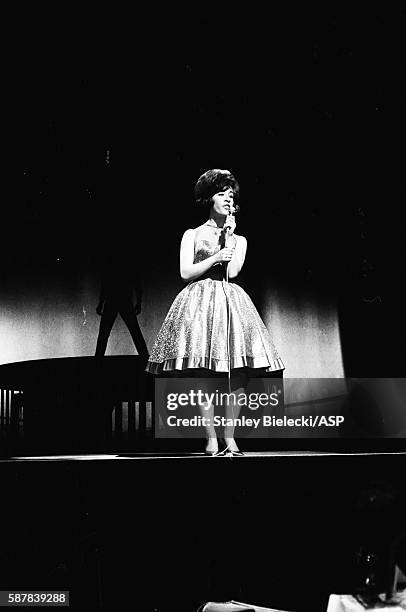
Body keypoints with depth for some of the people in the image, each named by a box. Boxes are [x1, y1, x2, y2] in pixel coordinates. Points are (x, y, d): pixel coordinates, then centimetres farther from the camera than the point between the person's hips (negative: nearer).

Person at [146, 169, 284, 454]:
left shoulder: (239, 239, 16)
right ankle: (212, 439, -4)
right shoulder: (193, 235, 11)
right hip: (200, 302, -2)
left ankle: (230, 438, -2)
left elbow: (232, 272, -2)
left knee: (238, 375, -8)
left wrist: (229, 235, 3)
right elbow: (186, 272, 0)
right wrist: (215, 258, -4)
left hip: (231, 303, 3)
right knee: (204, 375, -9)